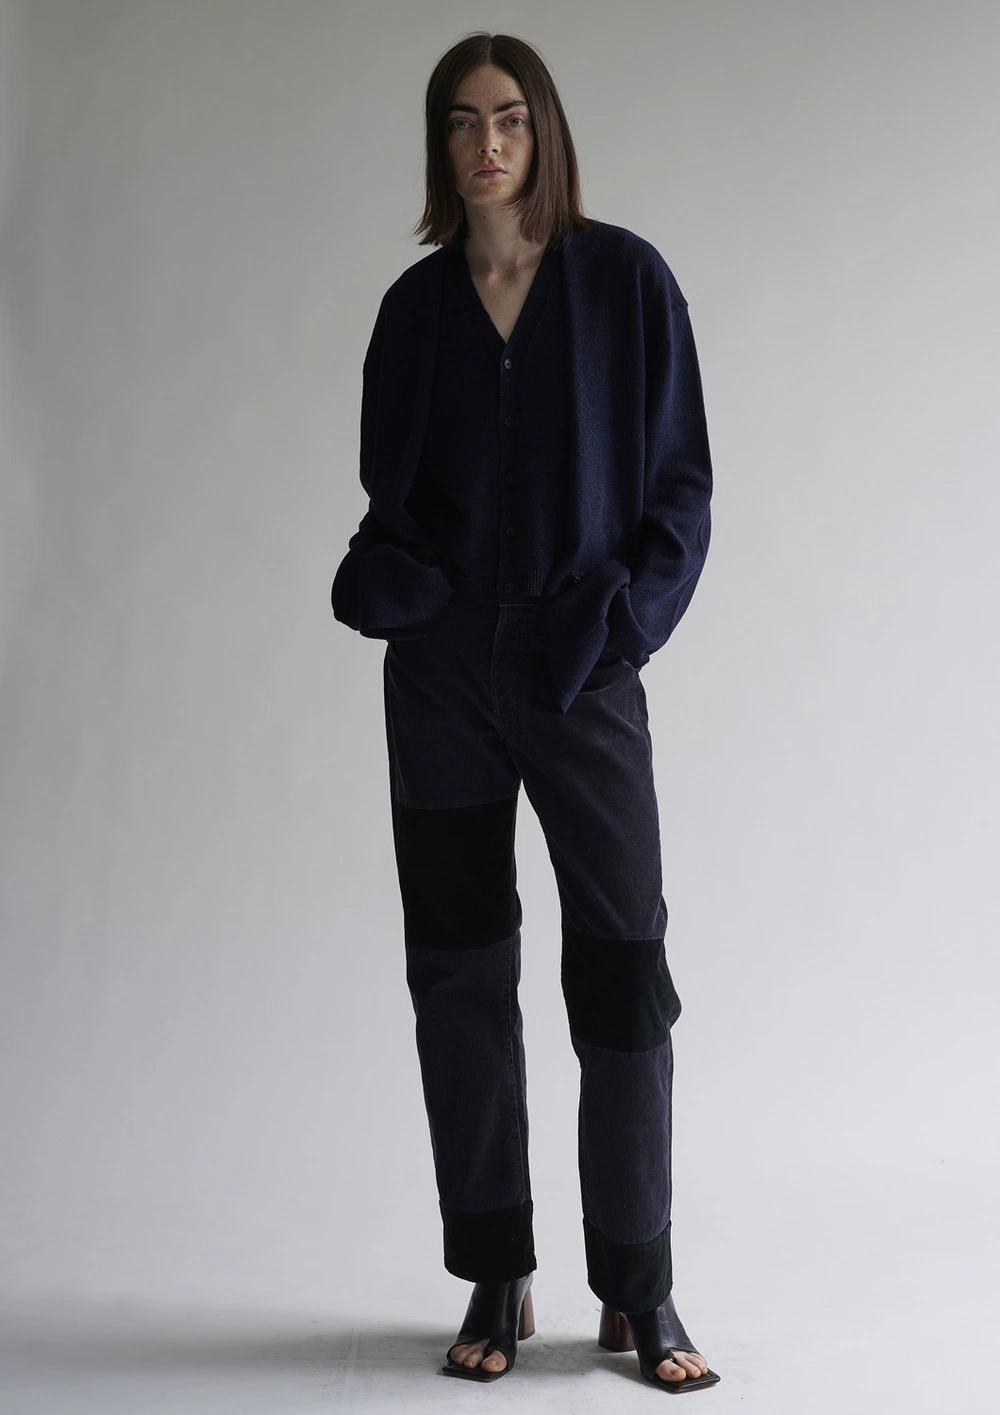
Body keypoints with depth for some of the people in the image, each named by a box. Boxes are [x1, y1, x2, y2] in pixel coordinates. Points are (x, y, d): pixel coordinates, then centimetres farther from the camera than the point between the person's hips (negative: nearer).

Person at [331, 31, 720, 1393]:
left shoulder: (624, 279, 1)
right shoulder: (416, 305, 8)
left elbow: (682, 476, 1)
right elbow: (391, 489, 13)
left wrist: (628, 611, -13)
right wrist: (380, 575, -9)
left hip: (580, 667, -2)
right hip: (443, 665, 3)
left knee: (622, 972, -3)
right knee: (460, 973, 4)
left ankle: (639, 1294, 9)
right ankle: (498, 1284, 16)